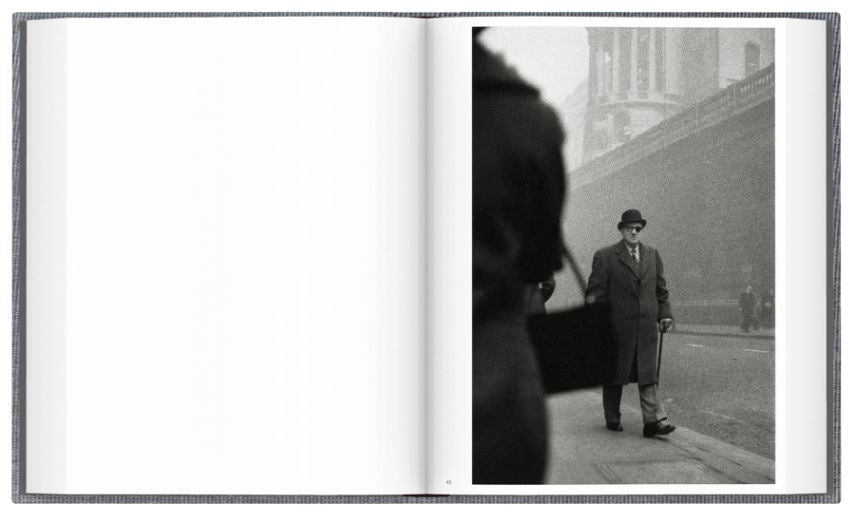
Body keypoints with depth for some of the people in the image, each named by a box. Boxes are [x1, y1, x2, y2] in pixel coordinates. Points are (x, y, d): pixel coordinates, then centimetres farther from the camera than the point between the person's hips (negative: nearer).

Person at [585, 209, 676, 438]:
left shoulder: (652, 255, 13)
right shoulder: (605, 256, -1)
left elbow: (661, 289, 18)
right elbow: (595, 292, -3)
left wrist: (664, 314, 7)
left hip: (647, 325, 3)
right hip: (617, 325, -3)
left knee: (648, 374, -3)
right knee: (614, 375, 7)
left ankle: (653, 421, -8)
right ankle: (612, 419, 20)